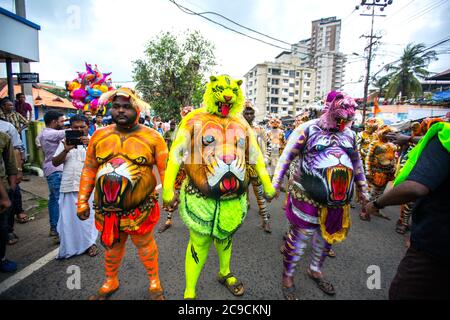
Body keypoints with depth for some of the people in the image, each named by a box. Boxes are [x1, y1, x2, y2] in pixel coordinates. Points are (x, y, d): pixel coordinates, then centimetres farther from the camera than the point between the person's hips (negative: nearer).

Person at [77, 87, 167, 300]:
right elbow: (89, 169, 7)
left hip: (140, 209, -3)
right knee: (112, 246, 23)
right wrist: (82, 201, 7)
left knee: (145, 245, 15)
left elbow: (165, 169, -5)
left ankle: (154, 282, 39)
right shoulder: (99, 136, 3)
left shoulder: (152, 137, -7)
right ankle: (110, 282, 48)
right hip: (107, 209, 3)